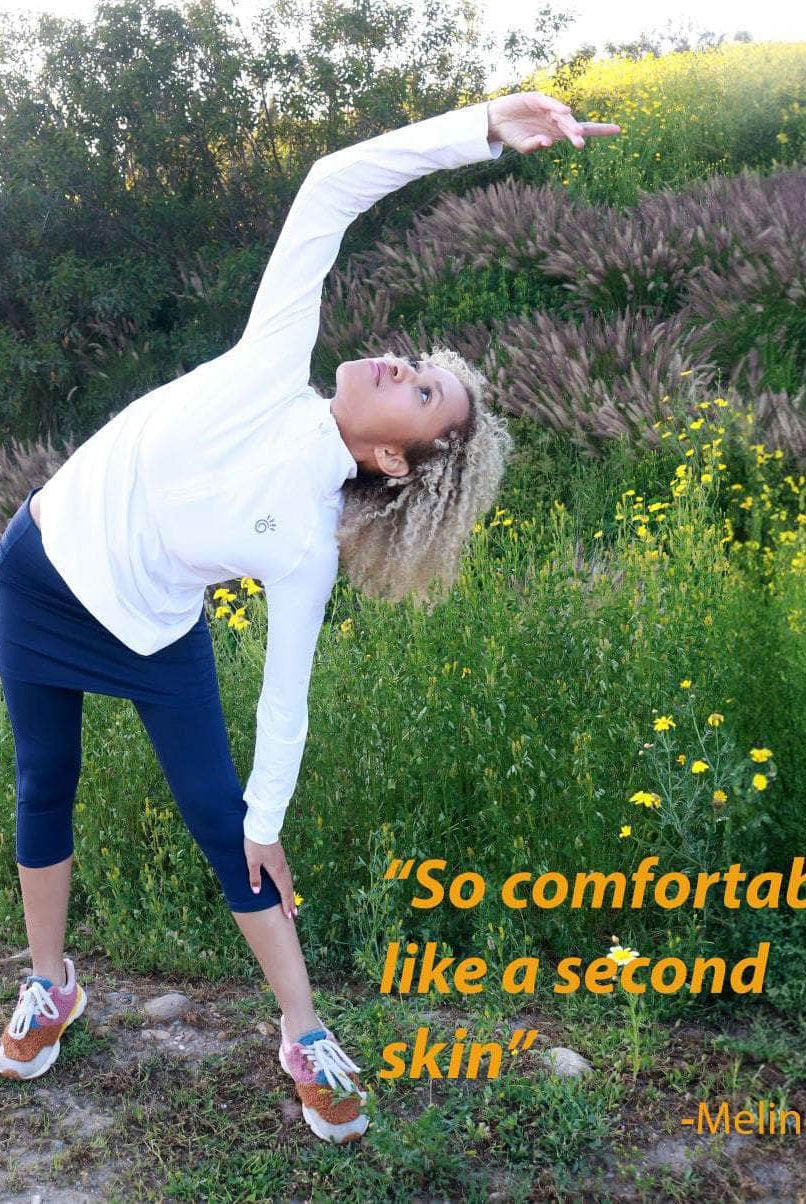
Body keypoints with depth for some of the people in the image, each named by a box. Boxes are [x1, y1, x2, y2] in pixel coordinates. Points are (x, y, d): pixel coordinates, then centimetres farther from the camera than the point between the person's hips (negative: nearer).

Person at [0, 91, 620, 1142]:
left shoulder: (306, 542, -22)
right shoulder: (273, 364, -21)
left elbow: (285, 687, -12)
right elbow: (332, 186, -24)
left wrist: (267, 821, -7)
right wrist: (485, 125, -32)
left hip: (154, 637, -2)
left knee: (223, 822, 0)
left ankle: (304, 1035, 16)